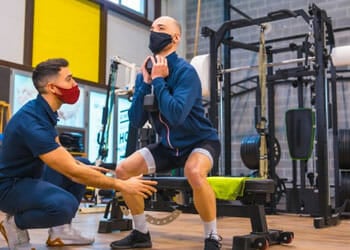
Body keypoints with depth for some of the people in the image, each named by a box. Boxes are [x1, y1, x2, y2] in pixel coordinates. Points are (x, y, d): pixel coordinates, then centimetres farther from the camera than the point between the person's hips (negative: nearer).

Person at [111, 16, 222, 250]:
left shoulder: (185, 71, -22)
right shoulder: (145, 72, -3)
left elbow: (176, 115, -36)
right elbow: (136, 121, -9)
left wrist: (158, 80, -26)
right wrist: (145, 82, -17)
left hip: (201, 141, -6)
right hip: (169, 145, 7)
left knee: (194, 172, -38)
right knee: (123, 170, -5)